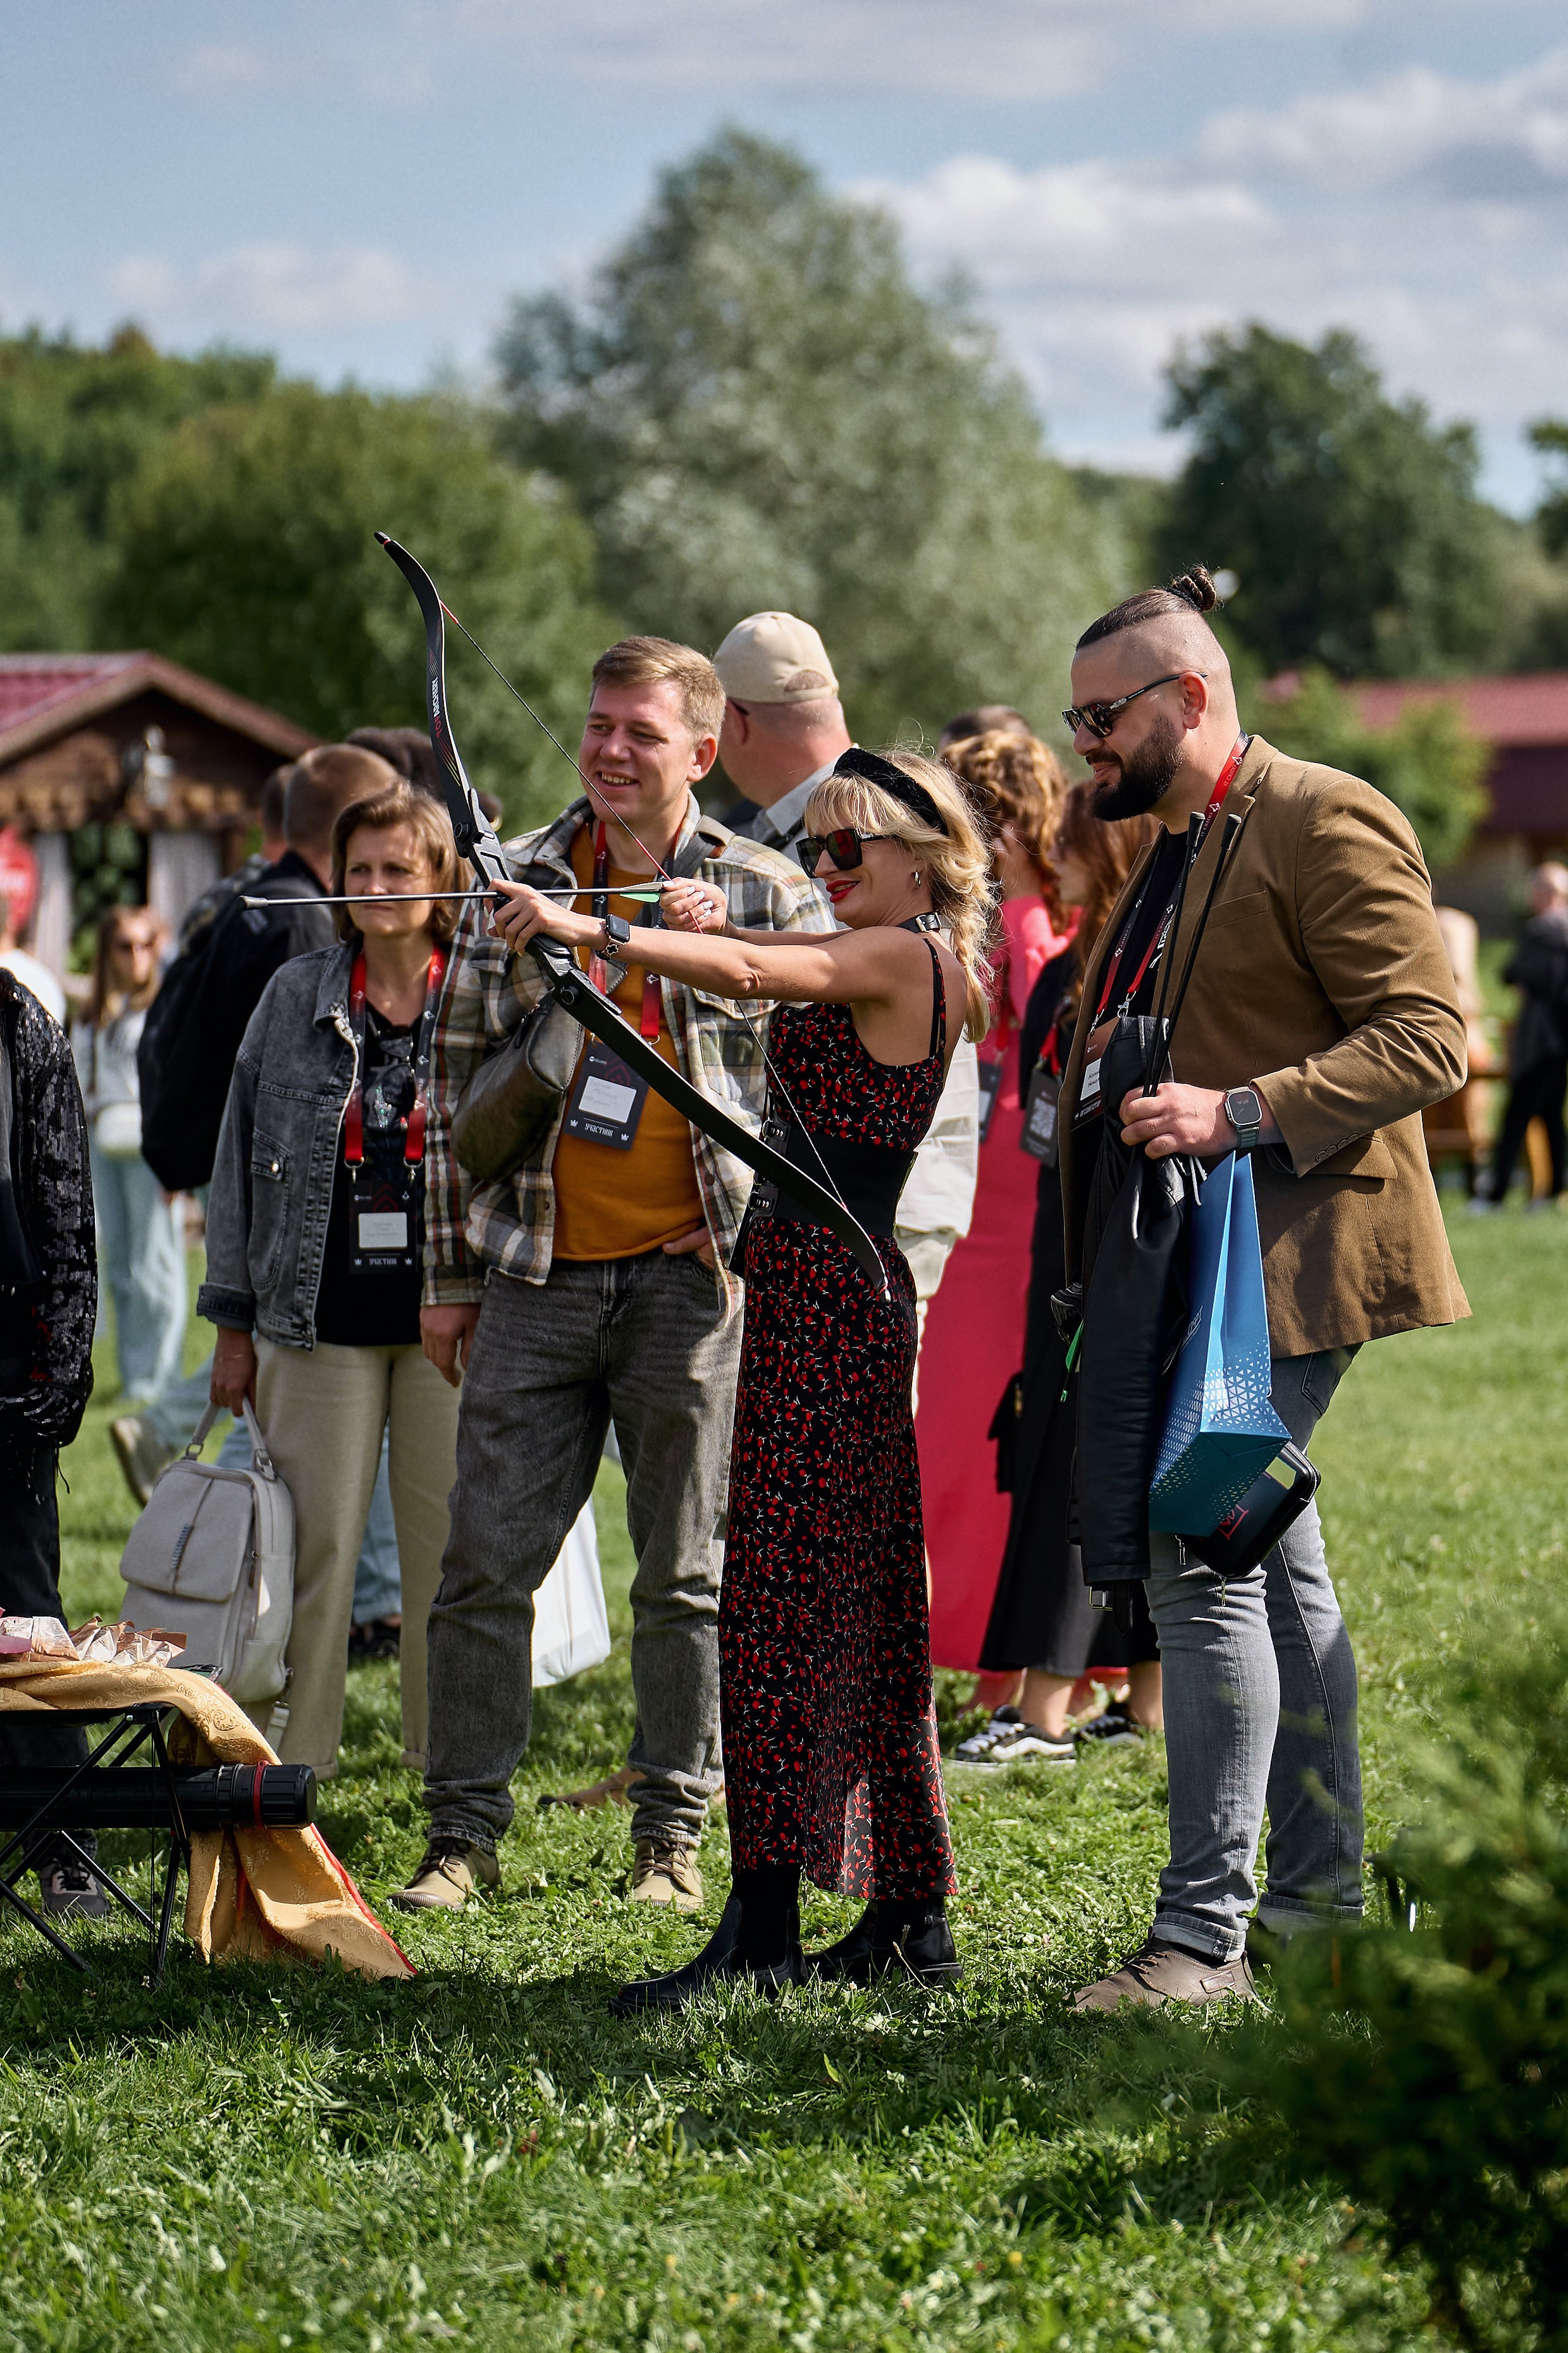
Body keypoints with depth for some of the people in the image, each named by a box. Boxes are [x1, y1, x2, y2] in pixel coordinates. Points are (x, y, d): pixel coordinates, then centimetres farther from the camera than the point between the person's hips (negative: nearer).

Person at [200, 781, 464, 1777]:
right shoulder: (297, 995, 7)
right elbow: (242, 1158, 10)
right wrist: (234, 1321, 8)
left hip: (452, 1316, -1)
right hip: (320, 1315, 1)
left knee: (451, 1546, 3)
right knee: (316, 1548, 1)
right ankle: (293, 1767, 8)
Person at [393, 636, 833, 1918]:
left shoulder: (767, 892, -1)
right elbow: (460, 1079, 9)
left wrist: (757, 1234, -5)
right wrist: (448, 1272, 7)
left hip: (691, 1276, -2)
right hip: (536, 1277, 2)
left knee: (688, 1572, 5)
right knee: (487, 1560, 1)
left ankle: (672, 1837, 15)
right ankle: (465, 1830, 9)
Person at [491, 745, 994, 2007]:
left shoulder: (907, 956, -11)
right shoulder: (883, 959, 18)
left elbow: (756, 975, -25)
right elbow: (764, 963, 17)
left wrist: (593, 930, -34)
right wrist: (707, 922, -7)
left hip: (828, 1295, -10)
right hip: (835, 1294, 10)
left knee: (784, 1595, -12)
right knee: (866, 1608, 12)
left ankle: (763, 1925, -15)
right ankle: (912, 1915, 17)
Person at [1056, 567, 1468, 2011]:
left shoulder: (1325, 824, -10)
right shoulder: (1175, 853, 20)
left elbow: (1426, 1036, -17)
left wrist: (1244, 1116, -26)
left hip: (1278, 1263, -10)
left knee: (1208, 1565, -14)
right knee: (1277, 1569, 13)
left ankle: (1202, 1932, -14)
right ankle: (1323, 1897, 19)